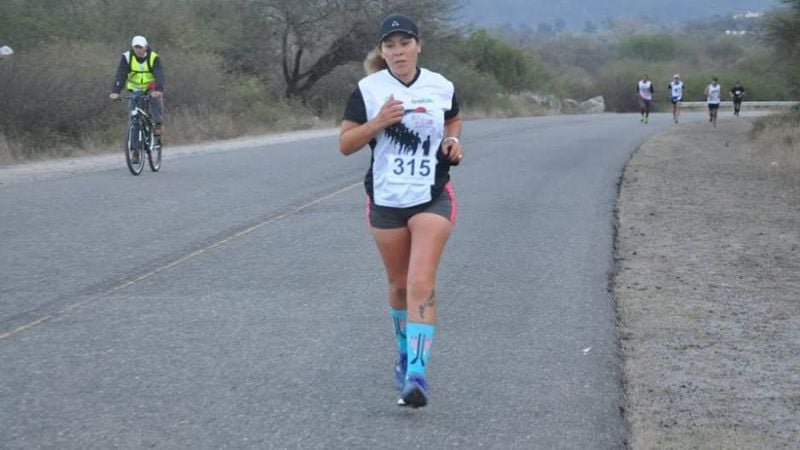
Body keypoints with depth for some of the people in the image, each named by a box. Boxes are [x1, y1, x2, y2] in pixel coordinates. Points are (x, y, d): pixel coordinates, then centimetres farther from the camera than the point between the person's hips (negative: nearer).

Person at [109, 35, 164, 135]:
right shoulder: (127, 57, -17)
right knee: (133, 107, -12)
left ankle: (157, 125, -12)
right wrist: (115, 91, -41)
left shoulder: (154, 58, -20)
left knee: (155, 100, -27)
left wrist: (159, 90, -52)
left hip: (151, 87, -1)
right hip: (135, 88, 1)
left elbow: (159, 74, -34)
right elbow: (121, 75, -26)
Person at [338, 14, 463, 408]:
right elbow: (345, 145, -4)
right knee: (399, 283, 13)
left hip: (432, 198, -1)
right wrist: (378, 122, -19)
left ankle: (416, 374, -21)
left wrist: (452, 143, 1)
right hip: (386, 200, 1)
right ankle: (405, 352, 39)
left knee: (421, 282, -15)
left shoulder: (441, 88, 0)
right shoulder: (369, 90, -4)